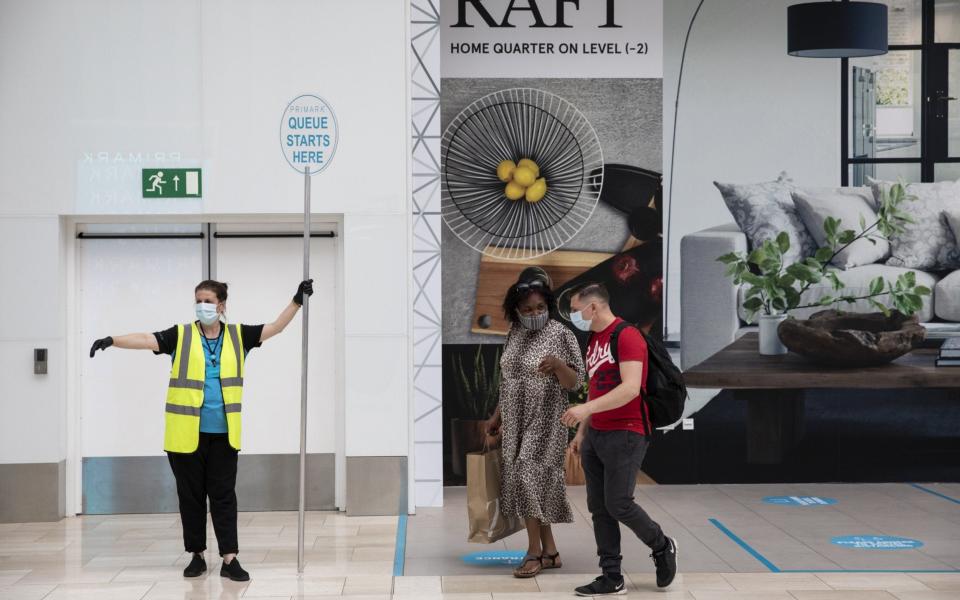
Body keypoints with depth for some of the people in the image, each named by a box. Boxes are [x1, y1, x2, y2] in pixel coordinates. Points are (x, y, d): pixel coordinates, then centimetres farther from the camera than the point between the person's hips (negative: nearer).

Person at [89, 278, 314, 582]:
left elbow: (276, 327, 7)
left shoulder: (237, 335, 6)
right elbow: (146, 340, -12)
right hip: (186, 433, -1)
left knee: (223, 495, 2)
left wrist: (297, 300, -2)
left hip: (223, 434, 1)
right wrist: (113, 340, -27)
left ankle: (230, 559, 2)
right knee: (191, 495, 7)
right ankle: (197, 555, 18)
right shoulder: (181, 336, 0)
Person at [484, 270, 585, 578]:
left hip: (544, 423, -6)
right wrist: (497, 416, 18)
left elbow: (574, 383, -13)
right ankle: (550, 551, 14)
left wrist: (558, 364, -31)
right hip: (517, 422, 6)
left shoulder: (561, 335, -10)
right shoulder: (515, 334, 9)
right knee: (530, 484, 6)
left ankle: (535, 551, -3)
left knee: (529, 479, -12)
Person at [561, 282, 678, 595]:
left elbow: (631, 388, -25)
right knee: (599, 509, 6)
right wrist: (581, 431, 18)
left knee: (618, 505, -7)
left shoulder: (627, 336, -15)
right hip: (595, 435, 9)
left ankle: (662, 547, 18)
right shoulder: (593, 340, 14)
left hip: (625, 435, -9)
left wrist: (585, 409, -30)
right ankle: (612, 578, 11)